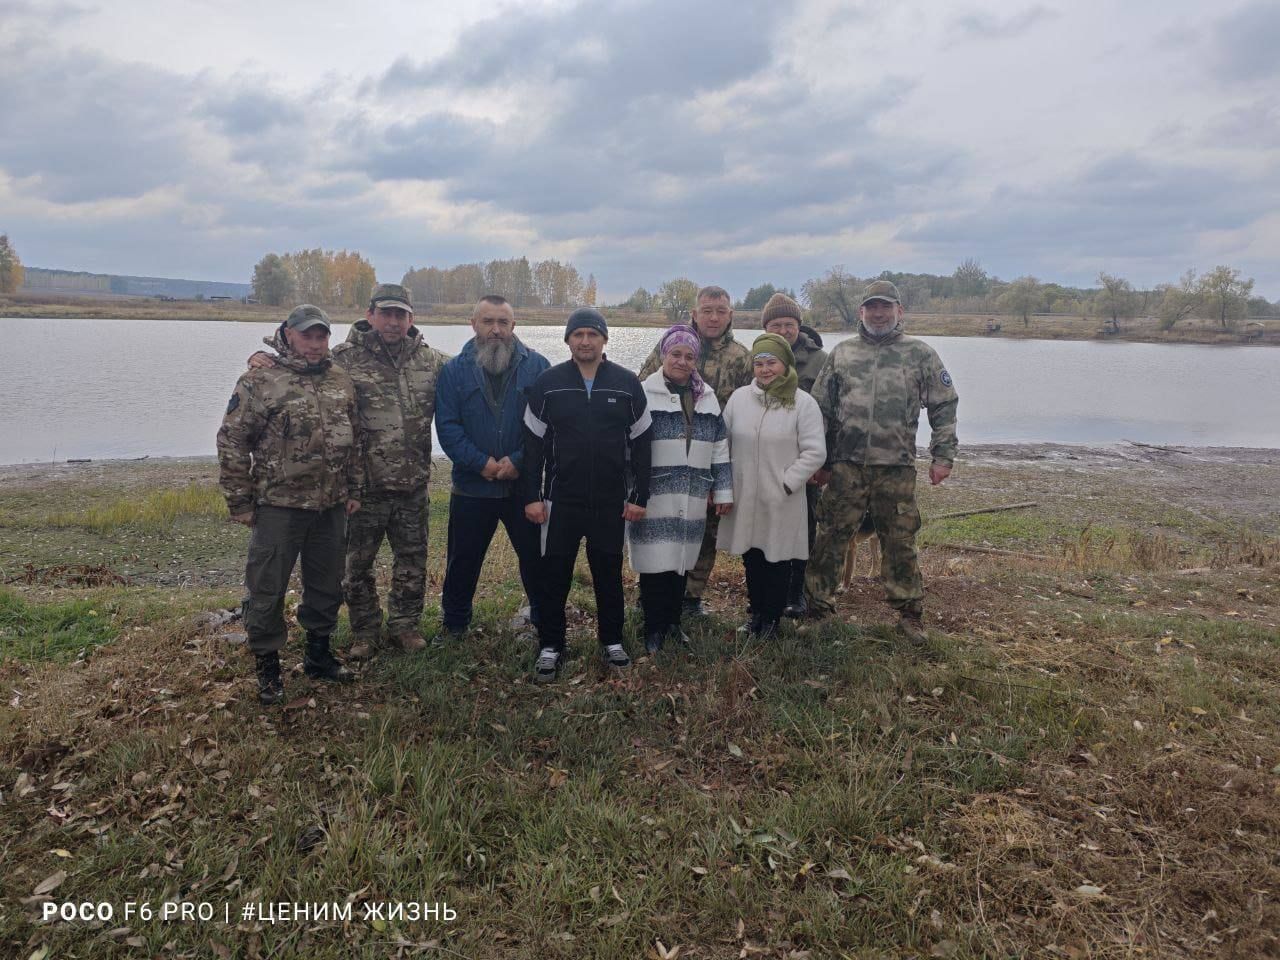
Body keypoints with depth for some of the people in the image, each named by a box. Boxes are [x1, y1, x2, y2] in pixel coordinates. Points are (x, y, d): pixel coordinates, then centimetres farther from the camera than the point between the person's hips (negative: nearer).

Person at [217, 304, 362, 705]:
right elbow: (231, 443, -8)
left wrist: (353, 490, 12)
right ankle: (267, 666, 20)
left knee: (327, 585, 16)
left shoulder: (342, 382, 8)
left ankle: (319, 653, 33)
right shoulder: (259, 381, -9)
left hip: (331, 507, 5)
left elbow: (354, 440, 15)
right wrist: (240, 502, -8)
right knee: (266, 589, 4)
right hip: (279, 507, -5)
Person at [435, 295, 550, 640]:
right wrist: (481, 463, -15)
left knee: (536, 557, 10)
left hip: (525, 485, 0)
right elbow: (447, 427, -5)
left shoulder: (536, 366, -3)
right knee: (463, 560, 12)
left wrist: (518, 461, -16)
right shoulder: (453, 371, 0)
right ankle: (453, 624, 31)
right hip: (471, 486, 1)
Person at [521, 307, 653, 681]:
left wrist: (639, 496, 0)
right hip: (560, 499, 0)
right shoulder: (547, 384, 0)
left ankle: (612, 640, 28)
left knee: (609, 572, 12)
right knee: (554, 574, 5)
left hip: (611, 501, 1)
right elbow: (533, 443, 2)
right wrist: (531, 496, -3)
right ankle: (550, 646, 19)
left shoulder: (627, 384, 1)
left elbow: (640, 443, 4)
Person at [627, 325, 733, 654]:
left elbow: (720, 448, 14)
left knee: (681, 560, 12)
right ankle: (654, 628, 11)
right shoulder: (644, 394, -3)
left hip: (692, 497, 4)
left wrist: (723, 490, 11)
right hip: (655, 494, -4)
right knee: (656, 562, -2)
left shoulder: (707, 398, 11)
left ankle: (673, 621, 26)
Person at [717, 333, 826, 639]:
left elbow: (815, 452, -10)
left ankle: (771, 619, 26)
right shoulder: (739, 398, 3)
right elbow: (723, 443, 10)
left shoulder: (803, 403, -8)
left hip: (781, 501, -3)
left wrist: (786, 484, -14)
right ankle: (756, 612, 34)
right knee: (751, 558, 15)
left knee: (777, 560, 8)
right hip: (744, 498, 3)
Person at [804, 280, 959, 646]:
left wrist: (943, 455, 1)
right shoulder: (842, 353, 9)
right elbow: (821, 407, 11)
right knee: (831, 537, 3)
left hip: (896, 467, -1)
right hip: (845, 465, 1)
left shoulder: (920, 354, 5)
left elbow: (944, 406, 7)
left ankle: (909, 612, 20)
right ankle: (816, 607, 14)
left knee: (900, 542, 7)